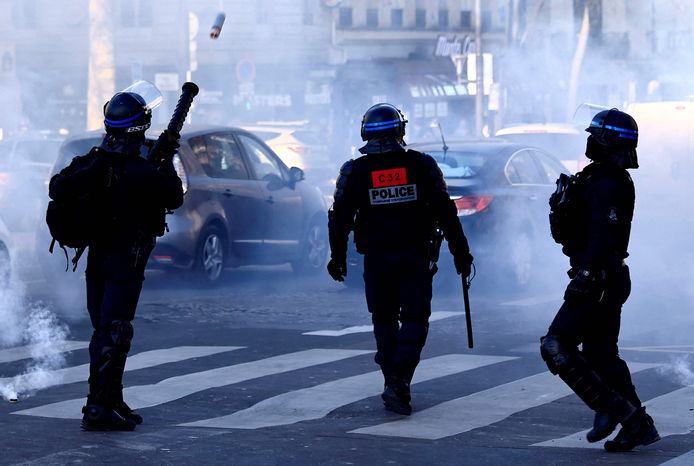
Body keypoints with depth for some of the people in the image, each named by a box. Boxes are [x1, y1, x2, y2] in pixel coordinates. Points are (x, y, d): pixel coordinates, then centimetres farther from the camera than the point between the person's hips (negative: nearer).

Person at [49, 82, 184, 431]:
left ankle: (112, 402, 24)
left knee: (105, 331, 15)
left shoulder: (91, 161, -3)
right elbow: (174, 199, -4)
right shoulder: (142, 172, -19)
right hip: (126, 261, -7)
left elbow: (56, 189, 2)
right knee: (112, 333, -7)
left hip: (96, 258, 7)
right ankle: (97, 408, -12)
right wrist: (167, 162, 8)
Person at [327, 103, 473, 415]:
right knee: (414, 320, 1)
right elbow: (446, 213, -1)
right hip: (415, 257, -1)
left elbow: (339, 219, 4)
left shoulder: (354, 171, 0)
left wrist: (337, 257, 16)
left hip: (376, 259, 1)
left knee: (384, 321, 14)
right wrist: (460, 253, 6)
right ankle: (399, 384, -14)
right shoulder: (421, 165, -2)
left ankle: (392, 382, 13)